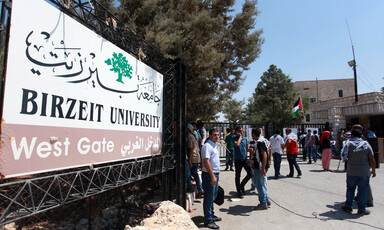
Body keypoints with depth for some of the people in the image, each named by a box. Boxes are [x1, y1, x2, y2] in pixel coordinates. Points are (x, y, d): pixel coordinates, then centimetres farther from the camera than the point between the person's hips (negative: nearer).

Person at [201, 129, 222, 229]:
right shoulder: (207, 146, -17)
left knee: (213, 197, 19)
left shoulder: (214, 146, 14)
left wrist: (216, 175, 19)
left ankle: (211, 215, 33)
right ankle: (208, 220, 9)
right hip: (209, 175, -10)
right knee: (209, 198, -1)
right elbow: (206, 162, -24)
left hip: (215, 174, 10)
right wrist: (212, 176, -25)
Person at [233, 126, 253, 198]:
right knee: (237, 176, 4)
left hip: (245, 159, 4)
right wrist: (240, 137, -14)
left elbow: (247, 148, 17)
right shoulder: (235, 139, -6)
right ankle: (239, 192, 18)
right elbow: (237, 144, -28)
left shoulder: (245, 139, 8)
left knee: (250, 173, 0)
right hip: (238, 160, -4)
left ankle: (242, 185, 24)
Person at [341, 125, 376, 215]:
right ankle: (361, 209, 16)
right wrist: (373, 170, 10)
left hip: (351, 172, 0)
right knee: (363, 191, 9)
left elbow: (343, 156, -13)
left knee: (350, 189, 12)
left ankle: (348, 206, 18)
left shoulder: (348, 143, -5)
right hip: (364, 172, 0)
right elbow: (372, 160, -3)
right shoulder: (366, 144, -2)